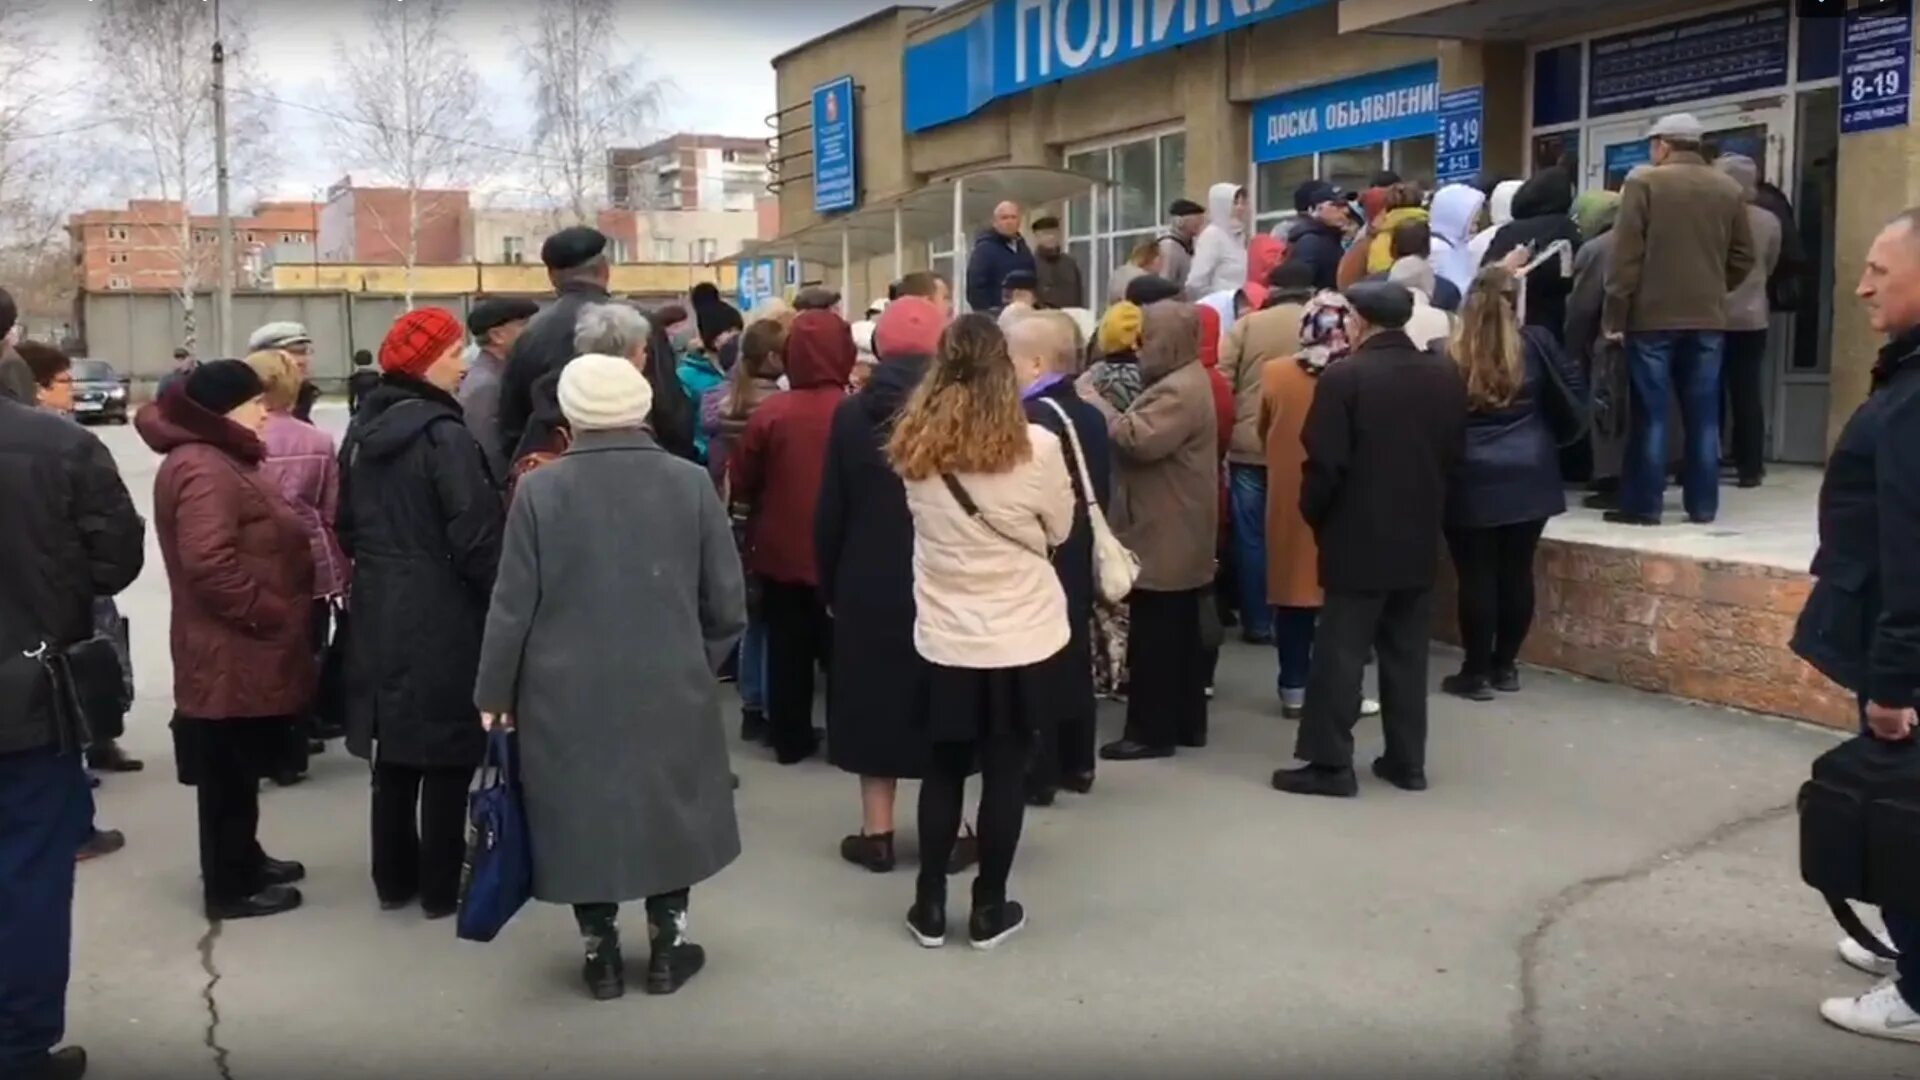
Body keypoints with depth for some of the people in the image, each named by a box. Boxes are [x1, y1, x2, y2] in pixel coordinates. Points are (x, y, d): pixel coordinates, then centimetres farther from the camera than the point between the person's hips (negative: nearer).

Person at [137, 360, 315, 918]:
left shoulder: (222, 461, 17)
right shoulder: (204, 470, -19)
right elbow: (210, 564, -29)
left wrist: (278, 616, 18)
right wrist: (270, 616, -20)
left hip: (243, 649, 11)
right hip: (232, 653, -11)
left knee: (238, 771, 21)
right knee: (229, 774, 0)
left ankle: (243, 860, 33)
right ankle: (230, 886, 10)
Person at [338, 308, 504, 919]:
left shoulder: (362, 432, 8)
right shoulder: (444, 434, -17)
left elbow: (347, 523, 16)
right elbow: (474, 536, -19)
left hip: (379, 609, 8)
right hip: (442, 612, -8)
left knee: (394, 751, 15)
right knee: (446, 754, 3)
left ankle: (394, 879, 24)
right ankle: (441, 888, 11)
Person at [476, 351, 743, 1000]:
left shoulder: (541, 490, -9)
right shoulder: (691, 483, -6)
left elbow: (512, 605, -6)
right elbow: (727, 603, -2)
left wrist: (493, 691, 7)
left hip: (570, 694, -1)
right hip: (670, 690, 1)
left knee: (586, 813, 13)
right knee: (671, 810, 17)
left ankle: (601, 956, 22)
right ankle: (667, 949, 25)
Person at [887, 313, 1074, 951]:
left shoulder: (914, 448, -6)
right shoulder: (1035, 447, -13)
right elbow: (1060, 531, 1)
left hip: (943, 639, 2)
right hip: (1023, 637, -2)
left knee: (943, 768, 15)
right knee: (1006, 770, 9)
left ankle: (930, 907, 22)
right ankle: (989, 909, 19)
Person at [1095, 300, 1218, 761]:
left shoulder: (1179, 393, -18)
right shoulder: (1181, 382, 17)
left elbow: (1138, 440, -29)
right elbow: (1146, 434, 18)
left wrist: (1097, 407, -19)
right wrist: (1112, 412, 3)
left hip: (1163, 537, -11)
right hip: (1174, 535, 11)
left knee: (1152, 637, -6)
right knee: (1179, 632, 15)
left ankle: (1151, 730, 0)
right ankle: (1187, 722, 23)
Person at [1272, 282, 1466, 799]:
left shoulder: (1344, 377, -15)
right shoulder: (1446, 377, 5)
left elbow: (1325, 464, -15)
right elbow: (1453, 455, 12)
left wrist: (1314, 516, 1)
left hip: (1358, 539, -6)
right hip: (1420, 538, 6)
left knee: (1340, 653, 0)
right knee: (1407, 653, 12)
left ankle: (1331, 762, 2)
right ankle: (1407, 760, 17)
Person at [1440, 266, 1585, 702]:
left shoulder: (1447, 355, -7)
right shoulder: (1536, 343, -1)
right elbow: (1575, 392, 7)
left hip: (1470, 483, -2)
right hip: (1528, 478, 3)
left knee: (1476, 576, 1)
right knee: (1517, 571, 10)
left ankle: (1477, 672, 5)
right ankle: (1505, 666, 18)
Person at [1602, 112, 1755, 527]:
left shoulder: (1643, 182, -5)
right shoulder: (1729, 189, 8)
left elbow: (1626, 256, -9)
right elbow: (1743, 258, 10)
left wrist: (1614, 315, -7)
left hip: (1652, 316, -4)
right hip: (1708, 318, 4)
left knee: (1650, 414, 0)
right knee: (1703, 416, 7)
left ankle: (1643, 505, 1)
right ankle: (1703, 505, 10)